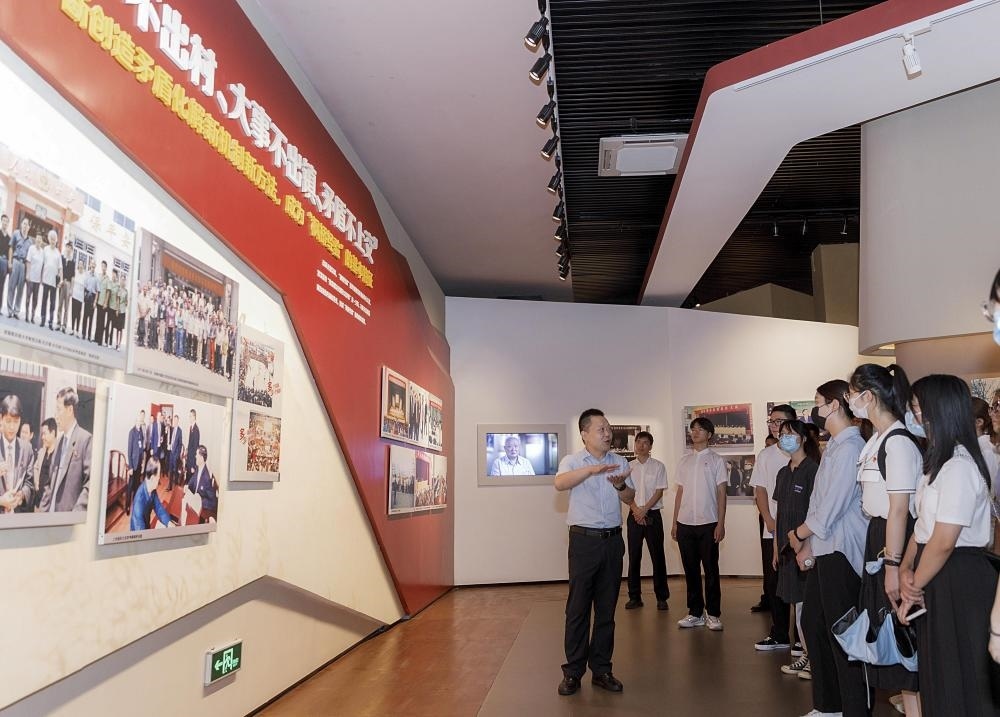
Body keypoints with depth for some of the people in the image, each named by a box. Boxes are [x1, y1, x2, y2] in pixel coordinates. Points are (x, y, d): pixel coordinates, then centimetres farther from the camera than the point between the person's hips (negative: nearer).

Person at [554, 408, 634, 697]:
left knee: (607, 608, 9)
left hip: (613, 540, 4)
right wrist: (592, 469, -37)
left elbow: (630, 499, 9)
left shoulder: (619, 462, 10)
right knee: (578, 607, 0)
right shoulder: (573, 461, -3)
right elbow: (560, 483, -25)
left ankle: (601, 669, 20)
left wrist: (621, 485, -12)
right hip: (584, 540, -4)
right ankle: (573, 671, 11)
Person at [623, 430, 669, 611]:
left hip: (653, 515, -2)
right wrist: (636, 511, -9)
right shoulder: (628, 467, 8)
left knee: (657, 556, 0)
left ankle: (661, 597, 8)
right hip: (634, 515, 2)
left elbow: (659, 492, -4)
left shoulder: (658, 466, 1)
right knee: (634, 556, 4)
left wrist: (644, 510, -12)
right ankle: (635, 597, 11)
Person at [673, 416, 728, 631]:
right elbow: (680, 493, 13)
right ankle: (695, 613, 18)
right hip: (685, 523, 4)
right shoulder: (684, 461, 13)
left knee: (711, 570, 1)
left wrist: (721, 524, -9)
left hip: (708, 523, -4)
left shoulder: (716, 460, 1)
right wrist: (674, 523, 9)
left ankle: (713, 614, 11)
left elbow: (721, 493, -2)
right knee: (691, 570, 9)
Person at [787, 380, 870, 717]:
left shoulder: (849, 448, -17)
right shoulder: (834, 445, 13)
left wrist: (798, 534, -4)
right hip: (823, 549, 10)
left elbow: (831, 507, -19)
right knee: (814, 625, 18)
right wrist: (807, 544, 7)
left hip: (841, 551, -10)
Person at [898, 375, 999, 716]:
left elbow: (944, 542, -23)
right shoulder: (938, 461, 13)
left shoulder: (959, 466, -20)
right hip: (936, 575, 9)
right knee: (938, 675, 18)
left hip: (959, 577, -9)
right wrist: (906, 569, -2)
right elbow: (923, 525, 12)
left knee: (960, 680, 4)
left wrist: (914, 589, -11)